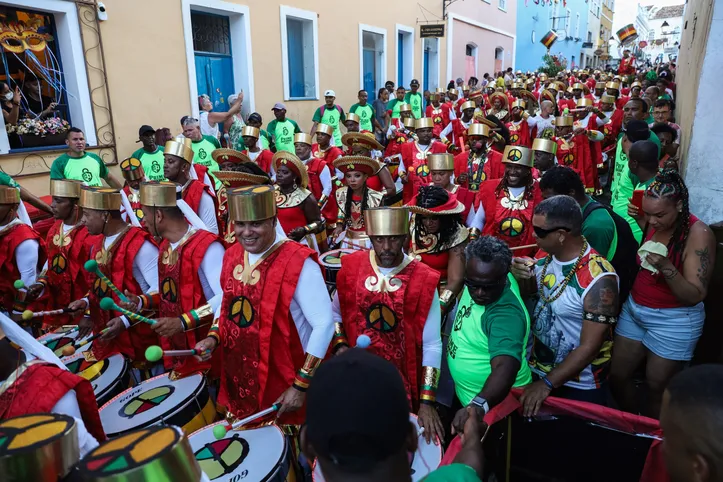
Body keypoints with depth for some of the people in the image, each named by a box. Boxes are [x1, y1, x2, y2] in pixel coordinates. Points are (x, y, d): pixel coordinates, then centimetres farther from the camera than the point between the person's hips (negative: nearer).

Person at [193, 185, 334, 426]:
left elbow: (324, 324, -21)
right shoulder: (232, 255, 1)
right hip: (237, 386, 7)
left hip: (283, 391, -6)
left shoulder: (298, 263, -21)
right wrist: (214, 338, -1)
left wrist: (301, 386, -19)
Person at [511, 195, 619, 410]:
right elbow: (529, 290, 9)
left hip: (579, 386, -6)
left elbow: (589, 347, -25)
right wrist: (520, 275, -13)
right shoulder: (547, 256, -9)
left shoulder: (599, 279, -28)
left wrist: (547, 383, -23)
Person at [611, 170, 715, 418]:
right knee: (618, 375, 13)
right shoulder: (652, 223, -3)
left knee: (656, 387, 9)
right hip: (633, 310, 6)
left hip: (673, 321, -6)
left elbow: (695, 296, -21)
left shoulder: (698, 234, -19)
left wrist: (666, 267, -36)